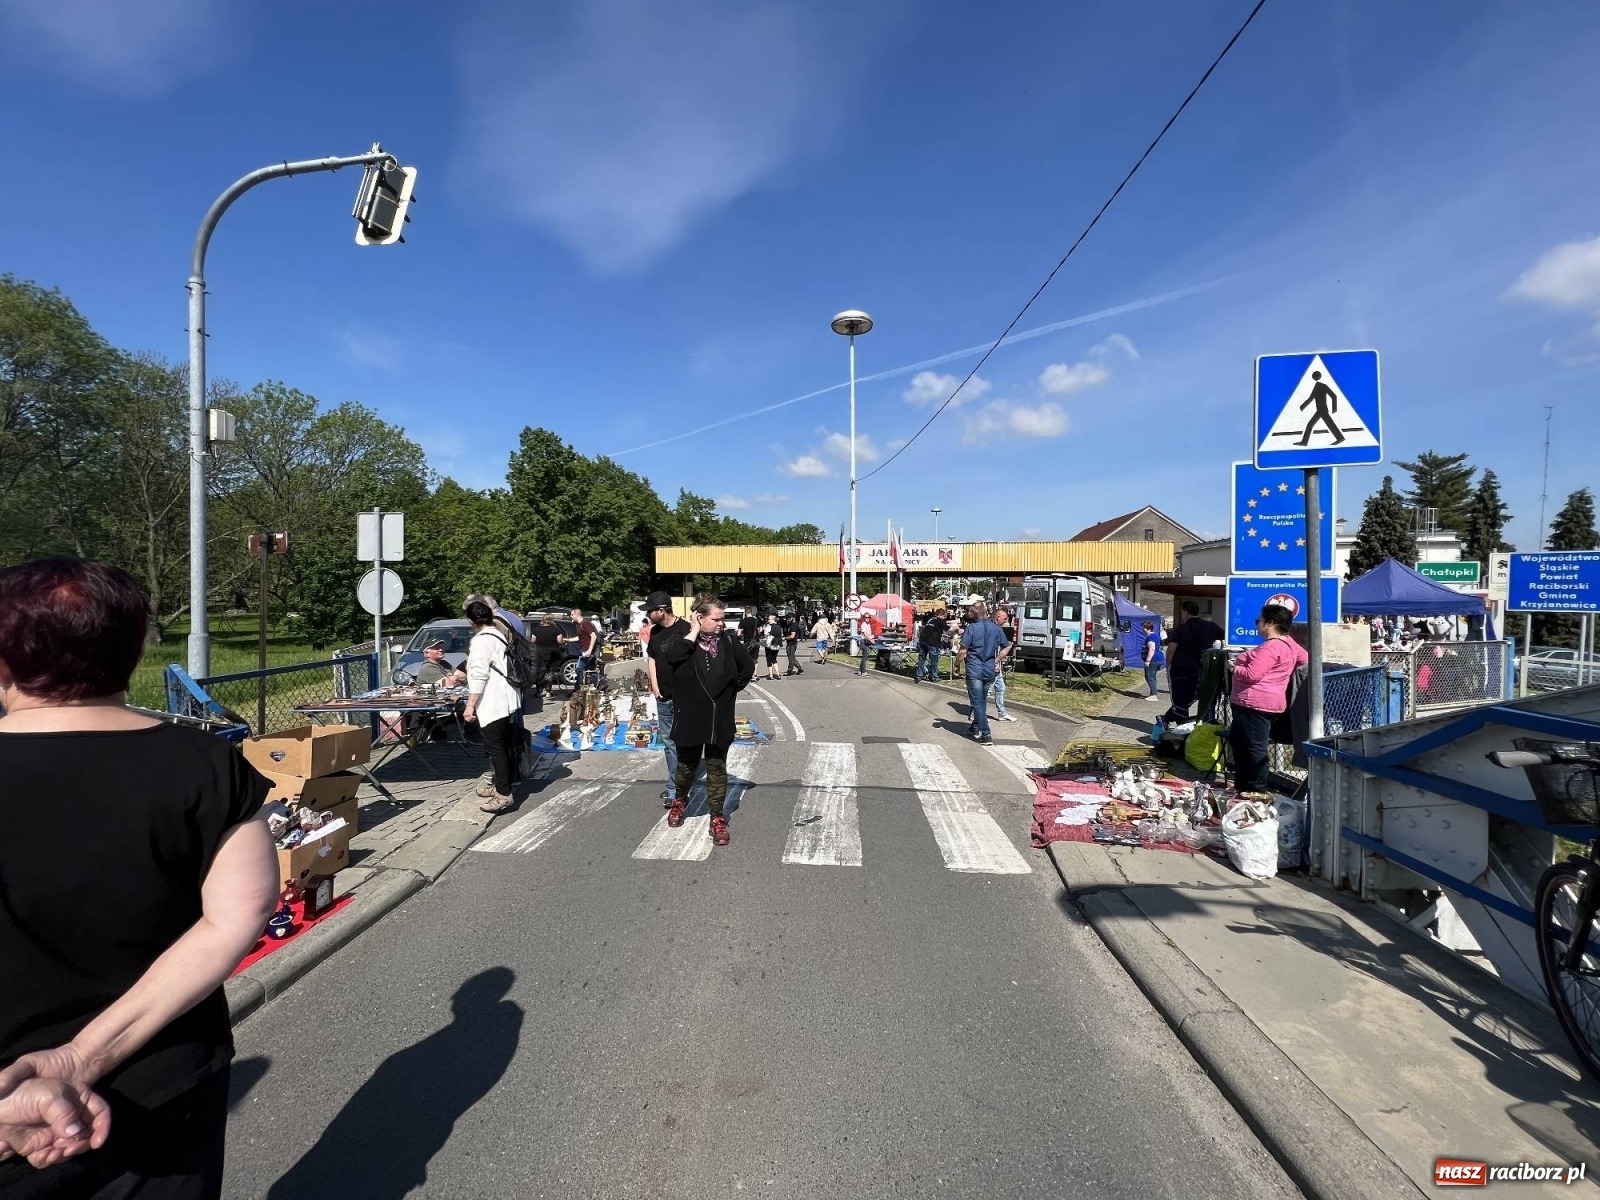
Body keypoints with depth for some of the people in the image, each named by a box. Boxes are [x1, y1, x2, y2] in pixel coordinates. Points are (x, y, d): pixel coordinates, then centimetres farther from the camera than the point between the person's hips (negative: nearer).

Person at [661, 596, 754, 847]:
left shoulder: (728, 641, -3)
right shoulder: (685, 641, -8)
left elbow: (749, 666, 7)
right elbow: (670, 658, -30)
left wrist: (734, 688, 3)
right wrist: (694, 634, -23)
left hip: (720, 719, 1)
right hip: (690, 717, -1)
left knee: (717, 768, 7)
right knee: (687, 765, 16)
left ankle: (717, 817, 17)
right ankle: (680, 800, 44)